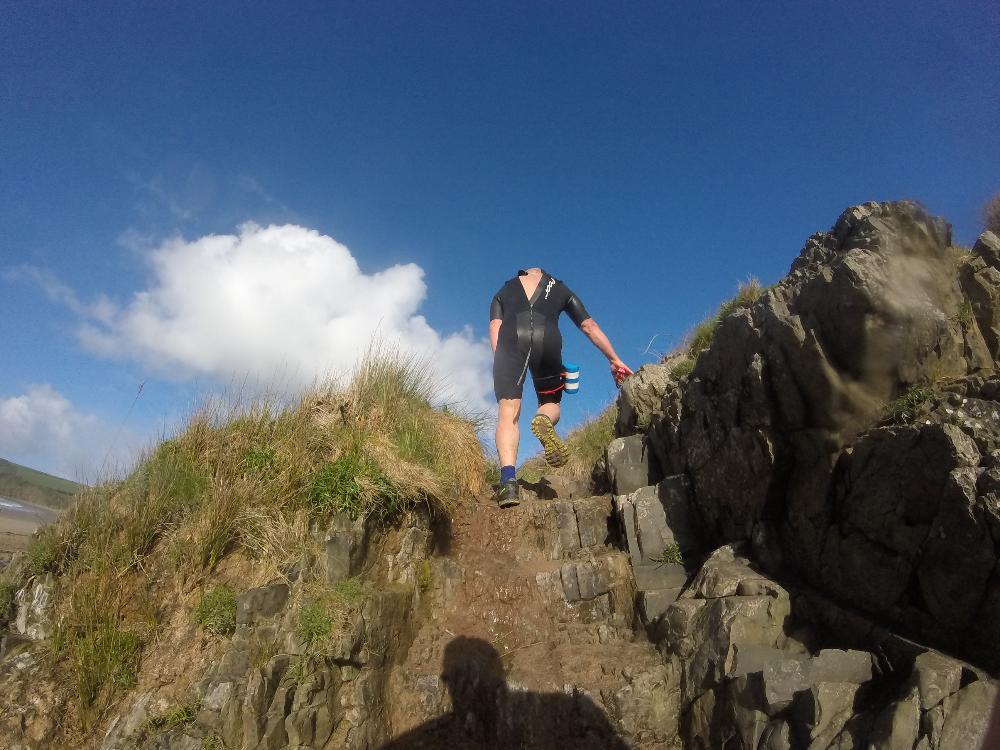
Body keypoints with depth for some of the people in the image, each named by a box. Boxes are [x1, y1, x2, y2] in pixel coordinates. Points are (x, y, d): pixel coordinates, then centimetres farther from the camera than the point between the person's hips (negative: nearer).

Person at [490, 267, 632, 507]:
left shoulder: (504, 291, 34)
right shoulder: (560, 288, 35)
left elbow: (495, 327, 15)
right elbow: (589, 326, 27)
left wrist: (502, 361, 7)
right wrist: (615, 360, 28)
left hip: (511, 336, 0)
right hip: (547, 337, 0)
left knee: (508, 414, -4)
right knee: (551, 403, 20)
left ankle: (508, 479, -25)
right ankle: (544, 421, -17)